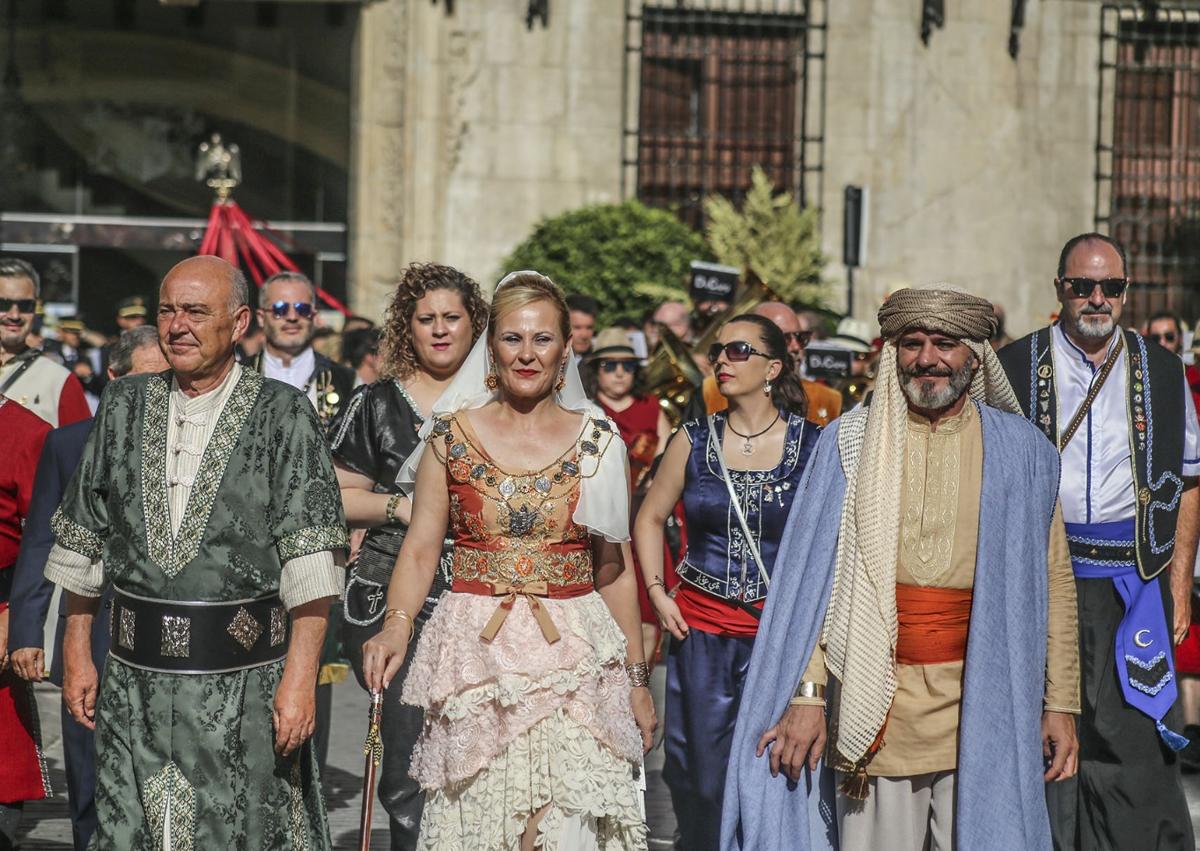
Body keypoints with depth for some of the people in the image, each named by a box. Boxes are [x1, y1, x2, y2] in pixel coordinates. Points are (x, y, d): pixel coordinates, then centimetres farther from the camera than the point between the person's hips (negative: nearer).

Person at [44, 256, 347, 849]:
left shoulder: (283, 415, -5)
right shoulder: (124, 406, 9)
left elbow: (309, 560, -11)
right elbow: (83, 542, 14)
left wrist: (300, 675, -17)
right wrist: (76, 653, 11)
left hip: (244, 682, -3)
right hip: (135, 681, 4)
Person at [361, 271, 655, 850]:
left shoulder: (597, 441, 5)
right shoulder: (452, 434, 3)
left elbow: (613, 570, 8)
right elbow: (420, 549, 1)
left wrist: (637, 679, 8)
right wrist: (396, 625, -17)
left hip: (574, 659, 0)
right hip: (474, 656, 0)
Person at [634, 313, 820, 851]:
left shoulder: (814, 444, -3)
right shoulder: (694, 441, 4)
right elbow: (650, 518, 15)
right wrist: (658, 593, 6)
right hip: (701, 628, 2)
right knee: (701, 776, 7)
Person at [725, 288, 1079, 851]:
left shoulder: (1021, 452, 7)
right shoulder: (849, 442, 4)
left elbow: (1053, 582, 9)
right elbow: (812, 574, 2)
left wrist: (1060, 704, 5)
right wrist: (806, 694, -5)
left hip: (983, 705, 1)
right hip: (877, 694, 0)